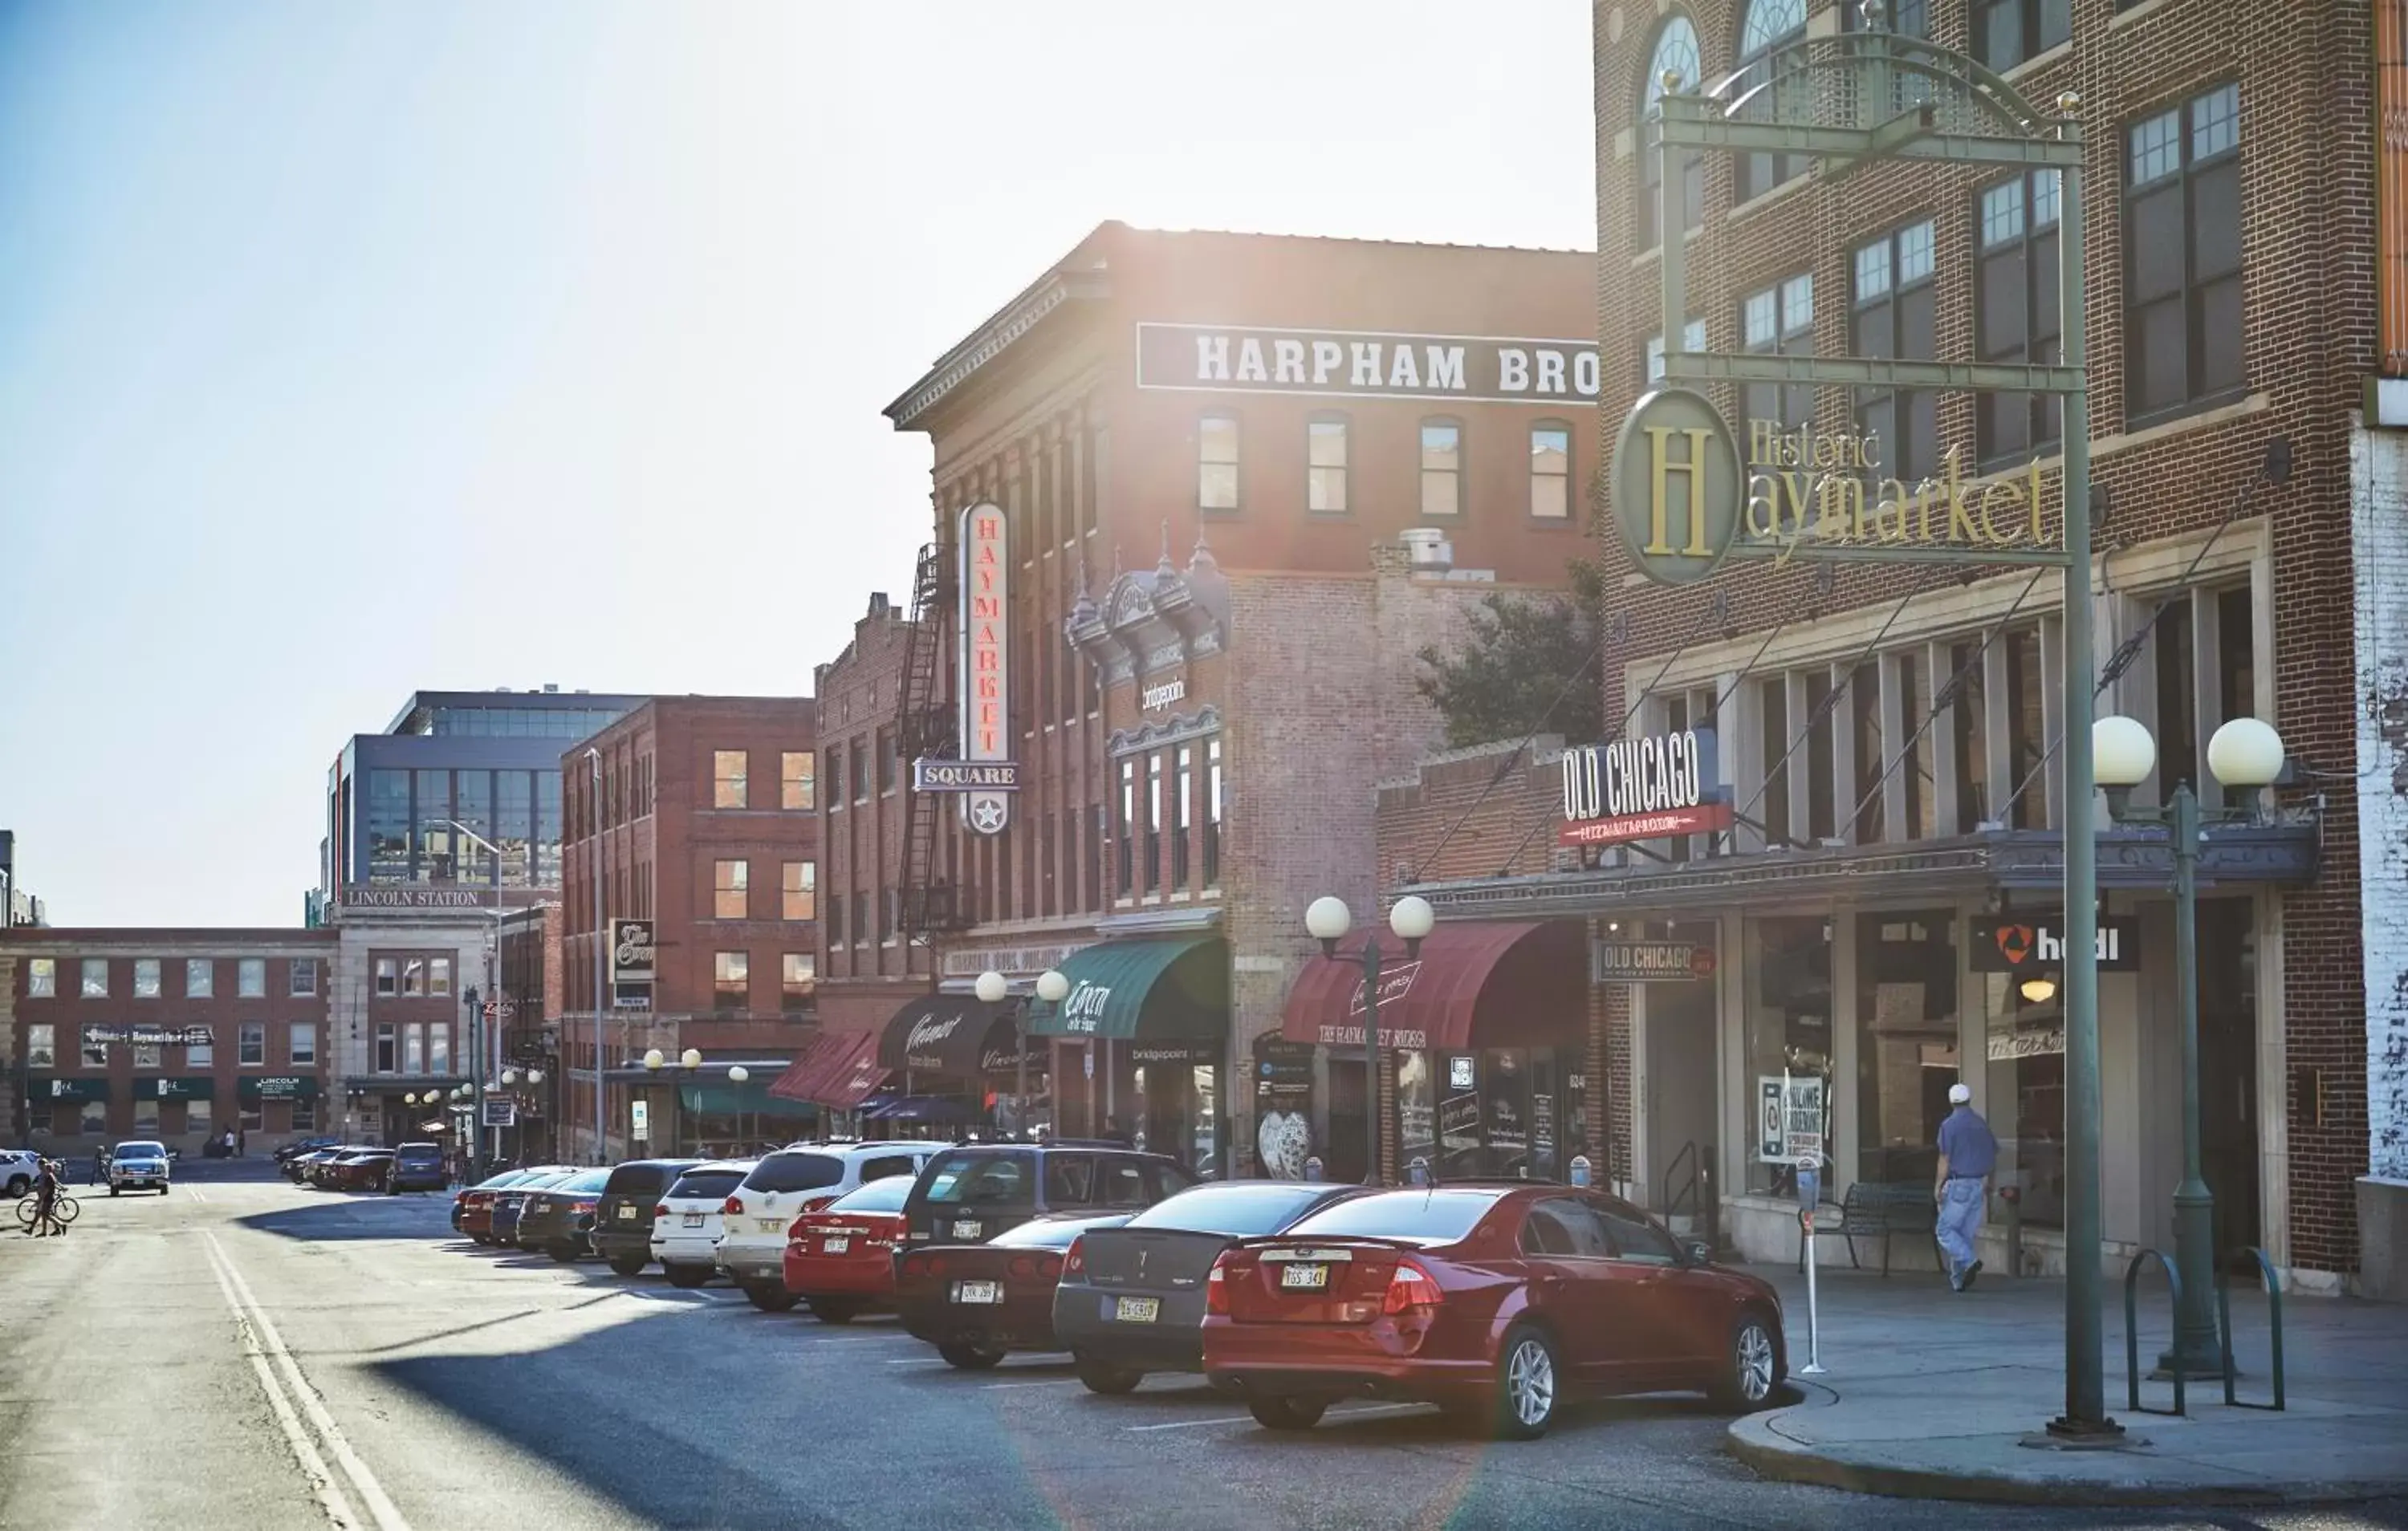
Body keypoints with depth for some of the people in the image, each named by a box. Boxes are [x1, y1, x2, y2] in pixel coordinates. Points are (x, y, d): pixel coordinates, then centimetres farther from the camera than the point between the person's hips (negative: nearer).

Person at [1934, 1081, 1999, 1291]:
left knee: (1945, 1230, 0)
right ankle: (1958, 1280, 8)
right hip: (1979, 1185, 6)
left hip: (1958, 1185, -6)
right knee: (1967, 1233, 10)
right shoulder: (1981, 1124, 10)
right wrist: (1987, 1183, 20)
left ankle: (1969, 1262, -20)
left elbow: (1945, 1159, -13)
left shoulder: (1949, 1125, -10)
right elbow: (1993, 1154, 13)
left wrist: (1938, 1186, -6)